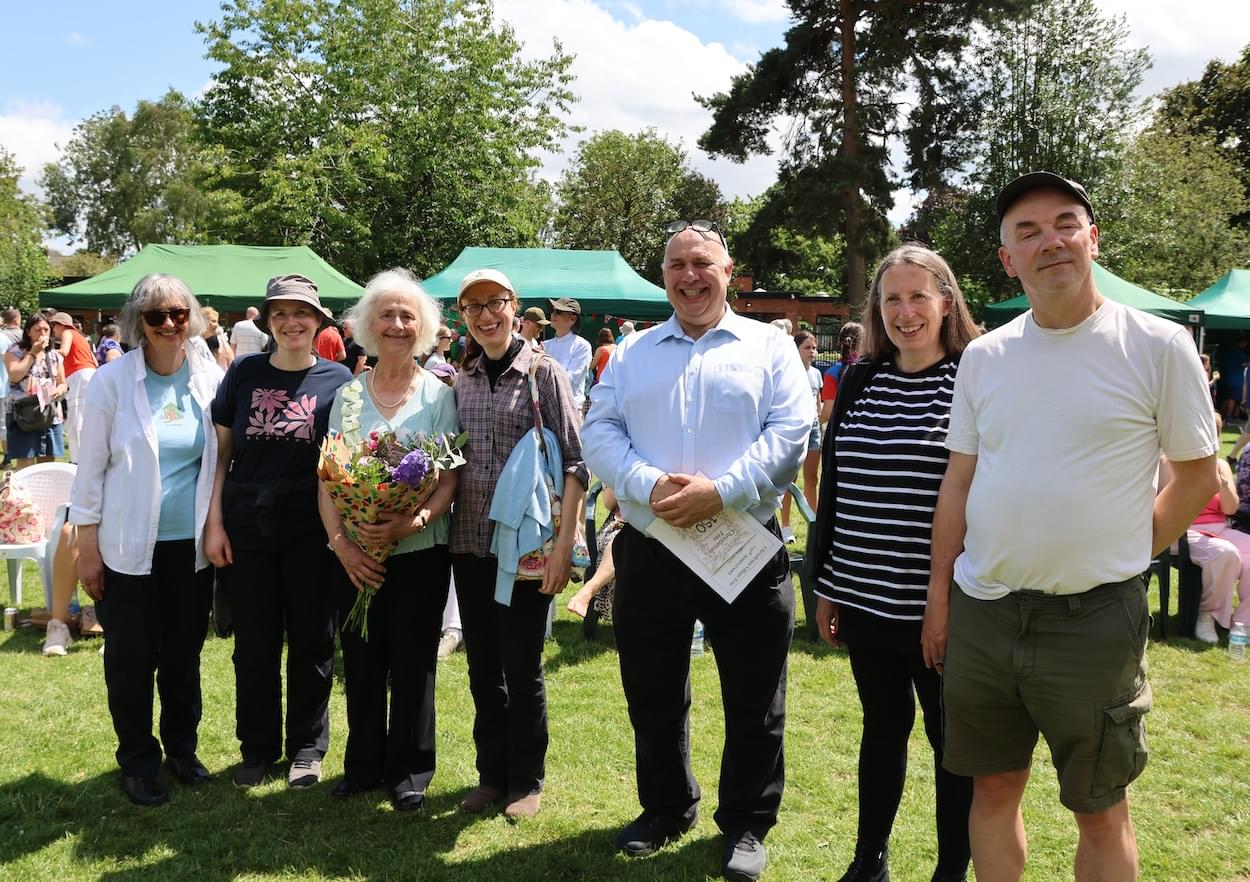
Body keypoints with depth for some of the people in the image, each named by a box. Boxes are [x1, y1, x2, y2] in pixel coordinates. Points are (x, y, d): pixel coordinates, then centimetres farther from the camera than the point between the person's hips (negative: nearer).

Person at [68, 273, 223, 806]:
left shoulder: (211, 379, -1)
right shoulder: (112, 381, -7)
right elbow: (91, 467, -4)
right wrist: (87, 547, -5)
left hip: (192, 543, 2)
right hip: (128, 546, -2)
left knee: (185, 653, 14)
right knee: (131, 658, 7)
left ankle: (182, 750, 33)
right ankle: (138, 763, 25)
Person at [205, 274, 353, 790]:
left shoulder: (337, 380, 0)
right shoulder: (243, 374, 3)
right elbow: (221, 452, 5)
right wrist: (214, 522, -2)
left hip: (311, 529, -1)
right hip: (246, 526, 1)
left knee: (311, 640, 9)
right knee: (254, 643, 10)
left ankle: (306, 748, 24)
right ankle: (257, 748, 26)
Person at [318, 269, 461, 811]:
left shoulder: (439, 395, 0)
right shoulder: (347, 396, 6)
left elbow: (451, 478, -6)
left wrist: (413, 521, -22)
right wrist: (340, 541, -11)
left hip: (420, 552, -2)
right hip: (354, 557, 2)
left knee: (412, 664, 6)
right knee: (361, 663, 10)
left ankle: (410, 773, 21)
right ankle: (363, 765, 27)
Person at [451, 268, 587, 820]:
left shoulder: (543, 373, -5)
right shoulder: (461, 382, 8)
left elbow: (575, 460, -9)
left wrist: (565, 542, -16)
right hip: (470, 543, 5)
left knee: (521, 667, 3)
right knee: (482, 666, 12)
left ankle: (526, 781, 21)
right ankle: (491, 774, 27)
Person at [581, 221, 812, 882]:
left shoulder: (769, 347, 4)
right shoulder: (631, 353, 12)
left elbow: (790, 432, -7)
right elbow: (600, 433, 2)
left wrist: (721, 490, -19)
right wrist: (648, 484, -16)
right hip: (649, 550, 3)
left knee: (754, 702, 7)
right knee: (652, 696, 15)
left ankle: (746, 825, 26)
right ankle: (665, 809, 35)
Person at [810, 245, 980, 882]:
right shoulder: (858, 382, 7)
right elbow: (832, 487, 10)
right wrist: (826, 586, 11)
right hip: (866, 601, 4)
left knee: (949, 737, 9)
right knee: (882, 726, 18)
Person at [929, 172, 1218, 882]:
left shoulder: (1159, 347, -8)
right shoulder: (984, 357, 4)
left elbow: (1197, 476, 1)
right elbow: (958, 484, 9)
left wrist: (1126, 557, -3)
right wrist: (939, 597, 8)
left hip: (1095, 617, -3)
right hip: (981, 612, 4)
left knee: (1100, 810, 11)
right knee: (994, 788, 16)